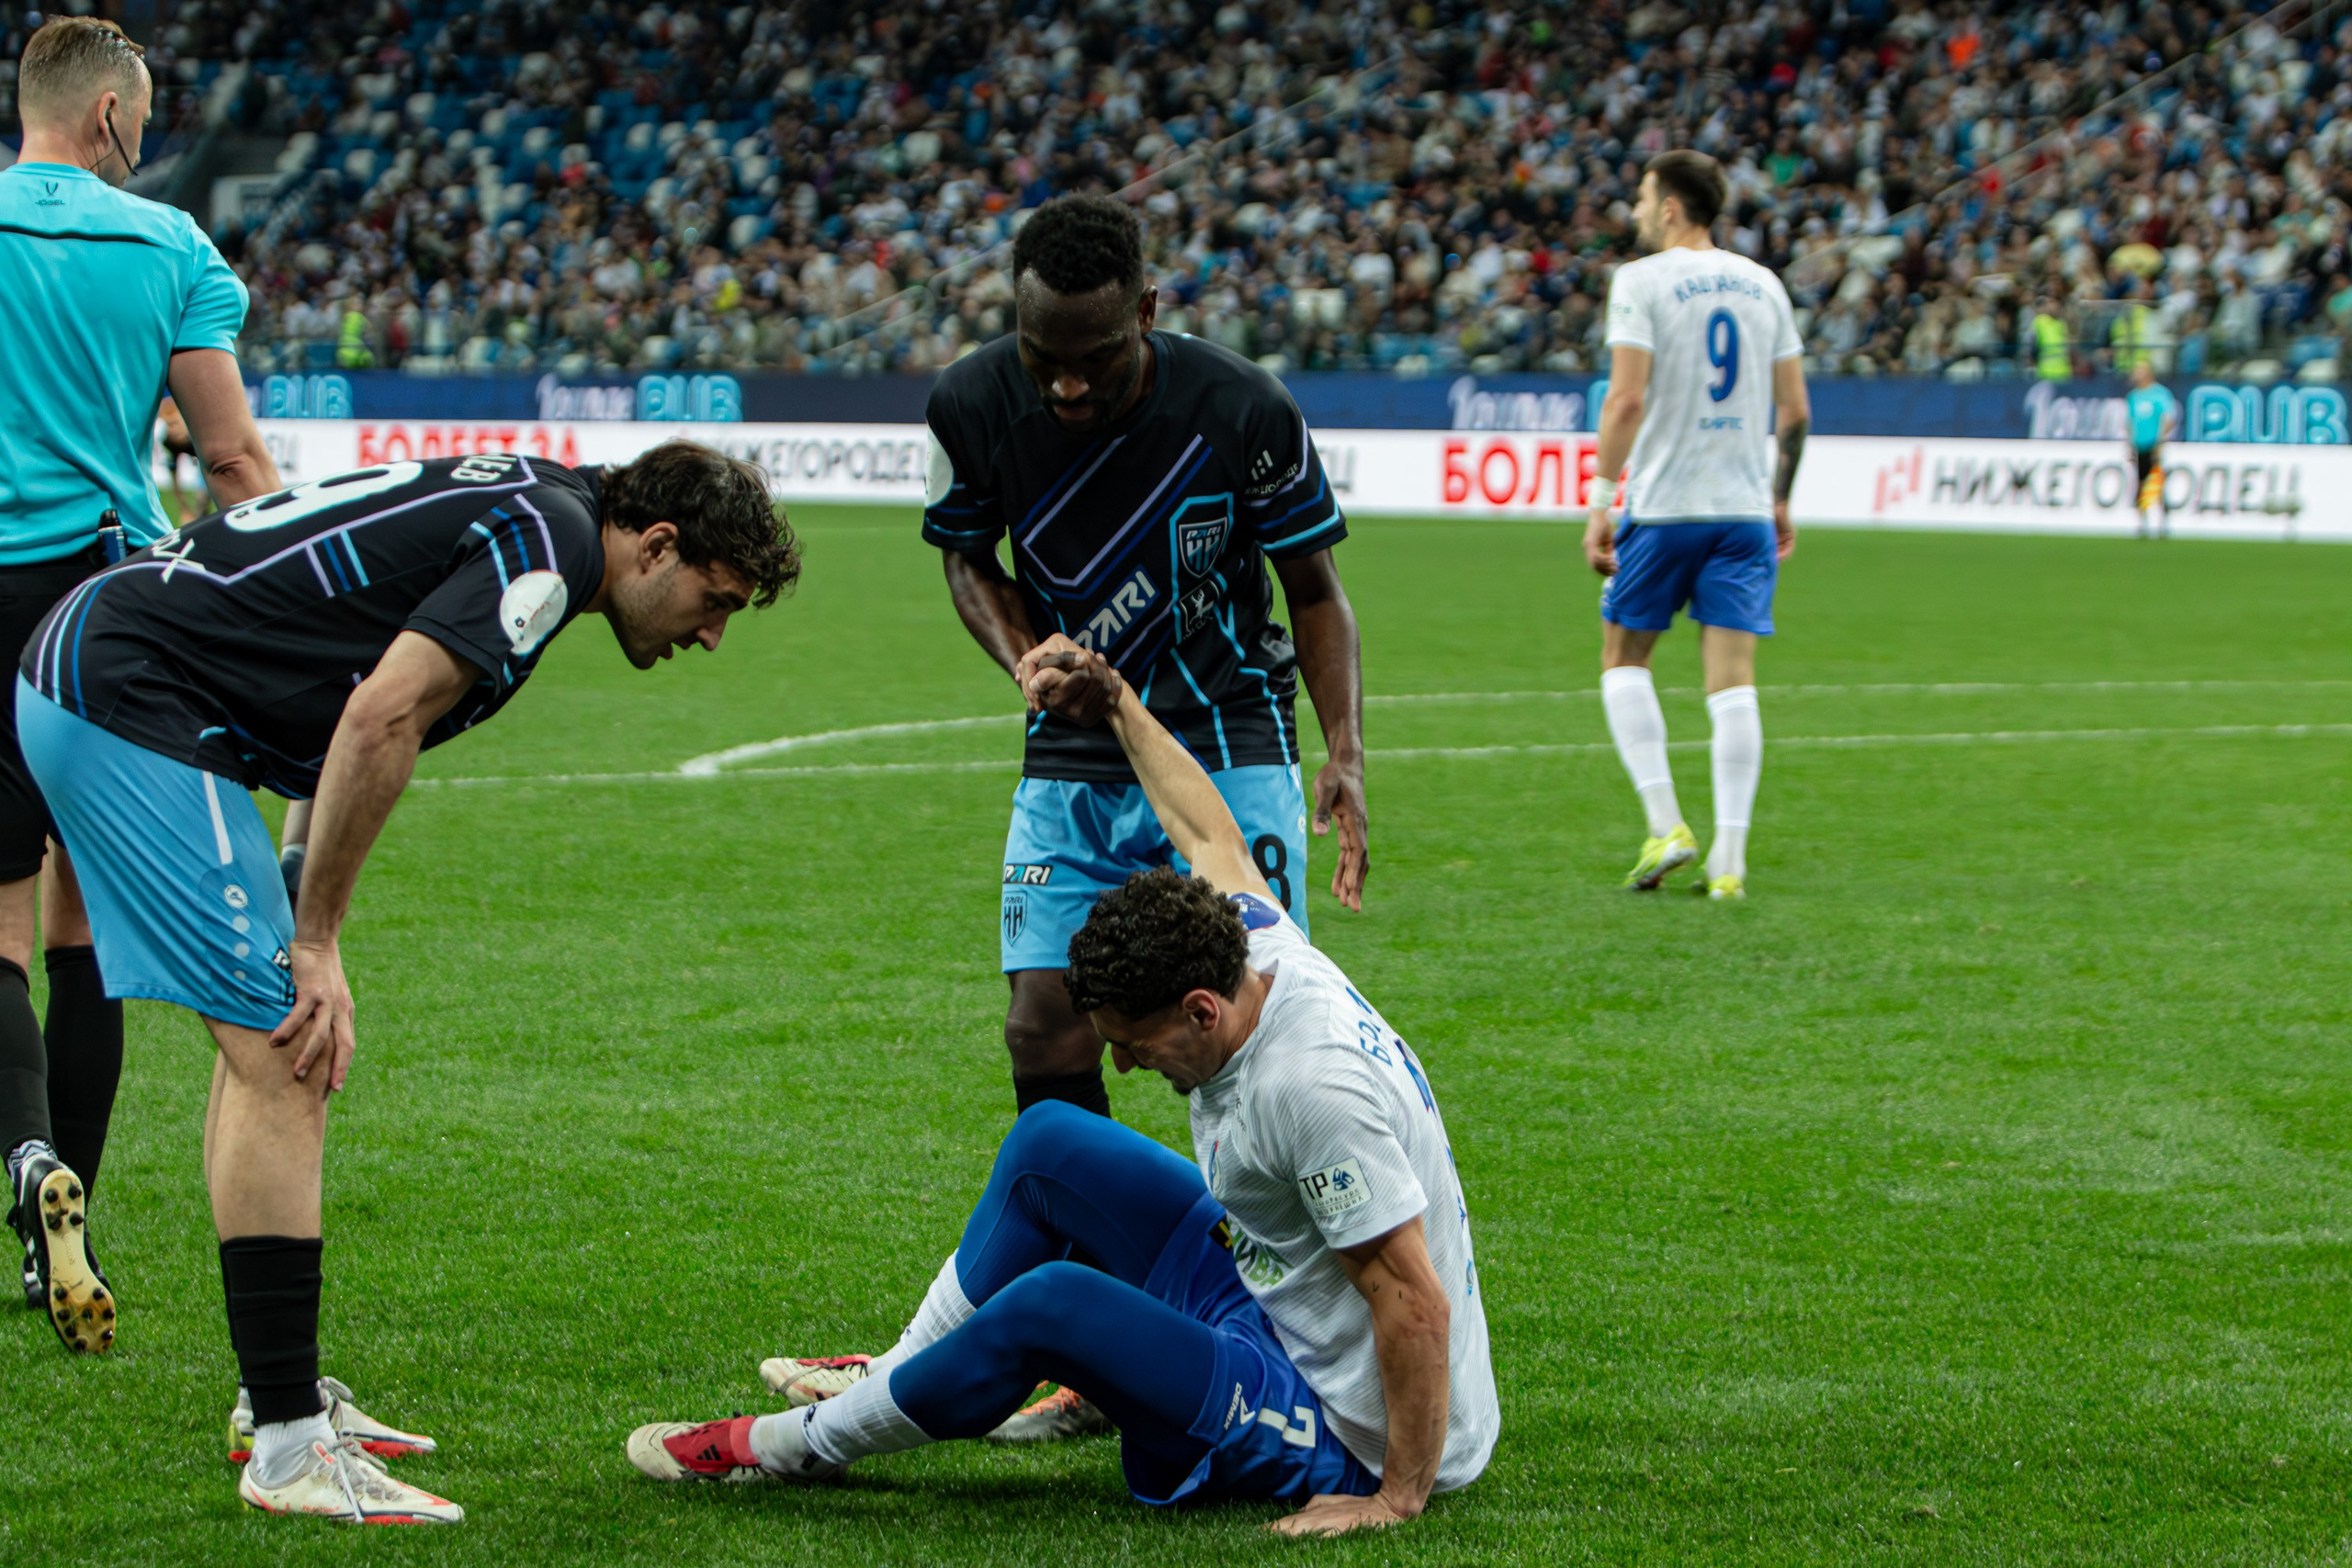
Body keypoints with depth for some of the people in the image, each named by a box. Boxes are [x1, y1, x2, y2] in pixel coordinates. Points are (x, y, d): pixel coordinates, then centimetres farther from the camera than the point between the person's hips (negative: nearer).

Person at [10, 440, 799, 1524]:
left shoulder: (518, 506, 17)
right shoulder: (551, 545, -13)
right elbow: (381, 717, -22)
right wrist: (318, 939, -15)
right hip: (134, 706, -11)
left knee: (272, 1040, 16)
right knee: (282, 1058, -11)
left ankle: (279, 1400, 21)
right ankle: (289, 1451, -12)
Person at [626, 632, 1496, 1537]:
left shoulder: (1313, 1088, -32)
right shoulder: (1258, 945, -5)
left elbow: (1417, 1304, -31)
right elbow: (1214, 837, 18)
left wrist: (1400, 1497, -28)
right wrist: (1114, 698, 25)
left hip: (1347, 1445, -10)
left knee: (1052, 1301, -26)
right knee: (1046, 1142, 10)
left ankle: (803, 1445, -3)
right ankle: (903, 1375, 21)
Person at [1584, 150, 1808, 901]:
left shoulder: (1642, 281, -5)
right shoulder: (1762, 284, 10)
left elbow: (1627, 399, -14)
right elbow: (1796, 410, 11)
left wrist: (1601, 501, -11)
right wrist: (1780, 500, 21)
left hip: (1664, 506, -4)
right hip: (1745, 507, 4)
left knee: (1624, 656, 12)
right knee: (1732, 678, 1)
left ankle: (1665, 825, 0)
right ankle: (1729, 858, -4)